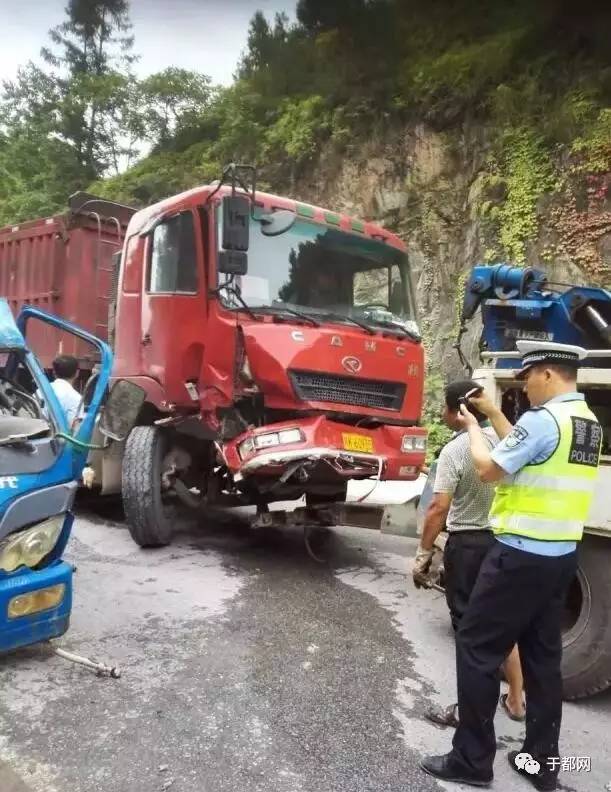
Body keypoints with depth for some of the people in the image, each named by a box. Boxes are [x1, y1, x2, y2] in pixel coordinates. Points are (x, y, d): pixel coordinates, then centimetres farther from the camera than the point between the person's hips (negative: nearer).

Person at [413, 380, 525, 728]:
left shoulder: (455, 450, -18)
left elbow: (439, 508, -19)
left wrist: (424, 553, -11)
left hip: (467, 544, -6)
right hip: (504, 539, 6)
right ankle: (516, 700, 32)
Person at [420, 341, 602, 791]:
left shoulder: (544, 419, -19)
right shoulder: (588, 423, 10)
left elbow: (489, 469, -12)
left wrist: (473, 427, 3)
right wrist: (494, 414, 18)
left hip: (522, 555, -9)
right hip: (561, 556, 9)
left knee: (477, 647, 2)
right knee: (543, 656, 16)